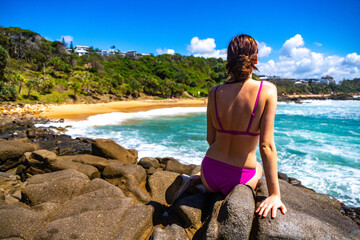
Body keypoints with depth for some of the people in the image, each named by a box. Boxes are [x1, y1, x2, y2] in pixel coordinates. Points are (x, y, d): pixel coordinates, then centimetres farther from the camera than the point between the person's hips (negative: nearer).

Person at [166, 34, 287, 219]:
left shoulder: (214, 93, -8)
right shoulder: (267, 90, -17)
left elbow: (211, 139, 0)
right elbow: (267, 146, -19)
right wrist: (274, 194, -12)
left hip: (210, 172, 4)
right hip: (240, 180, -4)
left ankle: (194, 180, 9)